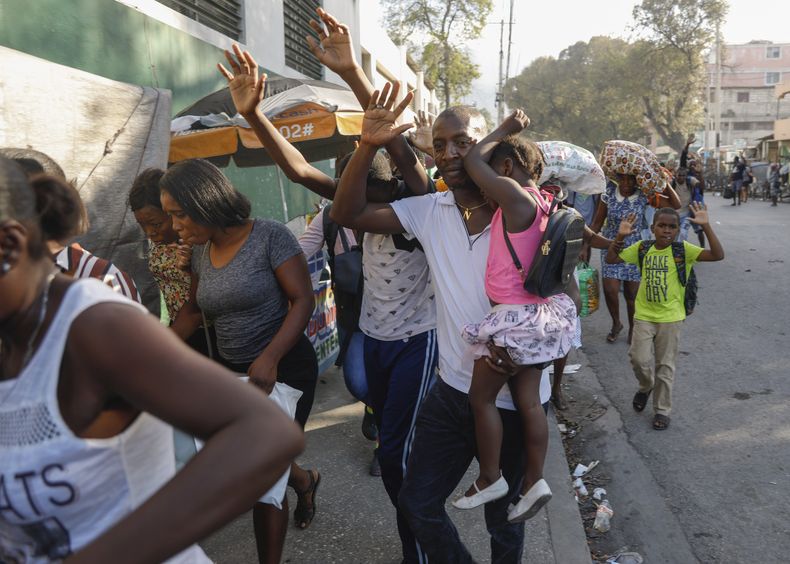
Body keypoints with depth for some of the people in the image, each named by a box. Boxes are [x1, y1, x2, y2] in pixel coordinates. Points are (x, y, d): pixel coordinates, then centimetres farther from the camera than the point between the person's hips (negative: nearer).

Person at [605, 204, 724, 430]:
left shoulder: (683, 249, -9)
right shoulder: (642, 248, -1)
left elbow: (717, 255, -20)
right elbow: (611, 259, 0)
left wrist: (706, 226, -29)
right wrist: (620, 236, -14)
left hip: (671, 317, -2)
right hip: (644, 315, 2)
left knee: (665, 366, 8)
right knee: (639, 359, -3)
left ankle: (662, 410, 23)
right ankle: (646, 387, 31)